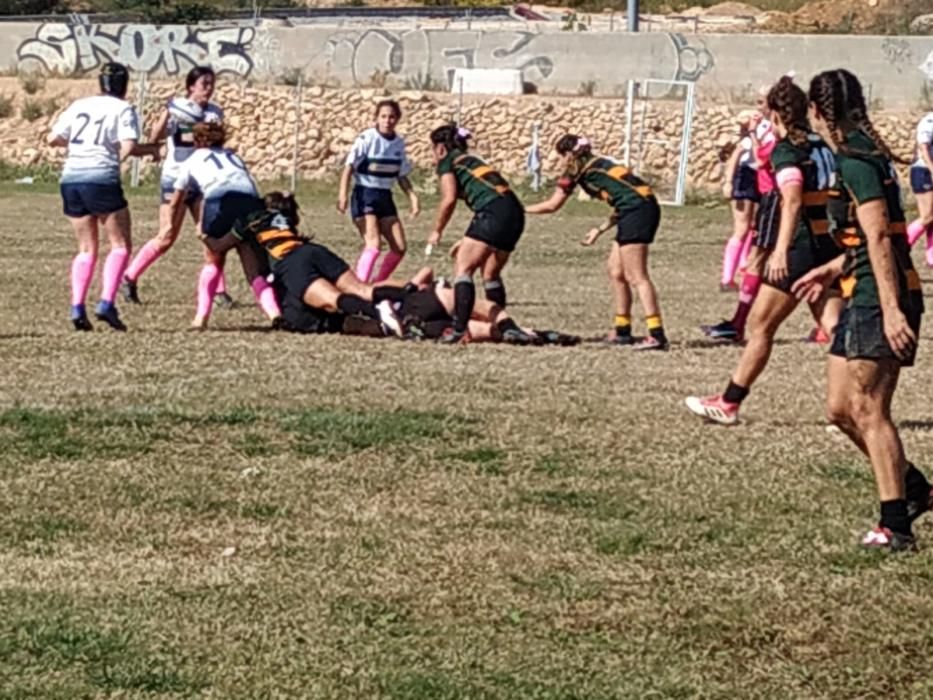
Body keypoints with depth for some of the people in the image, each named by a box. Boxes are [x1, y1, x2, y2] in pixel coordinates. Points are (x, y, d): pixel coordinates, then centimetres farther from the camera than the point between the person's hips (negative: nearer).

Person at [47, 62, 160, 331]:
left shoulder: (79, 106, 15)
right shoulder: (123, 109, 1)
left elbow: (53, 139, 12)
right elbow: (128, 147, -11)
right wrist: (150, 150, 8)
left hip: (70, 177, 5)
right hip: (101, 178, -5)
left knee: (87, 248, 13)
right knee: (120, 244, 5)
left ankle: (77, 307, -1)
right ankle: (107, 303, -10)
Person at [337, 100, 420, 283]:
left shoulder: (399, 143, 5)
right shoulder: (367, 139, -12)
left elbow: (402, 176, 15)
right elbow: (349, 167, -16)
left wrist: (413, 197, 3)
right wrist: (343, 194, -28)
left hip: (385, 197, 6)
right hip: (364, 196, -6)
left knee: (399, 248, 2)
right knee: (374, 244, -22)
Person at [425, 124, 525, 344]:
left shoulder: (447, 162, 9)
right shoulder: (472, 161, 32)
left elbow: (449, 199, -3)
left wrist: (437, 231, 9)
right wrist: (468, 240, 30)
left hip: (493, 211, -8)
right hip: (515, 213, 8)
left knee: (463, 267, -7)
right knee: (491, 274, 18)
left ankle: (459, 329, -19)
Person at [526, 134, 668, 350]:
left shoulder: (577, 169, 4)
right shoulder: (597, 165, 26)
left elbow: (552, 205, 11)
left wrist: (521, 210, 23)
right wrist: (601, 229, 26)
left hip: (637, 209, -9)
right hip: (646, 208, 9)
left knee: (636, 276, -11)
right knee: (616, 272, 16)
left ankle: (656, 334, -20)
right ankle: (623, 332, 19)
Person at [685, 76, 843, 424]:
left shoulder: (785, 150, -9)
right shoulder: (822, 147, 11)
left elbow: (793, 200, -24)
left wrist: (781, 249, -32)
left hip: (802, 248, -6)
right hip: (831, 249, 6)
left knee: (761, 326, 6)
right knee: (835, 328, 2)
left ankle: (728, 404, 15)